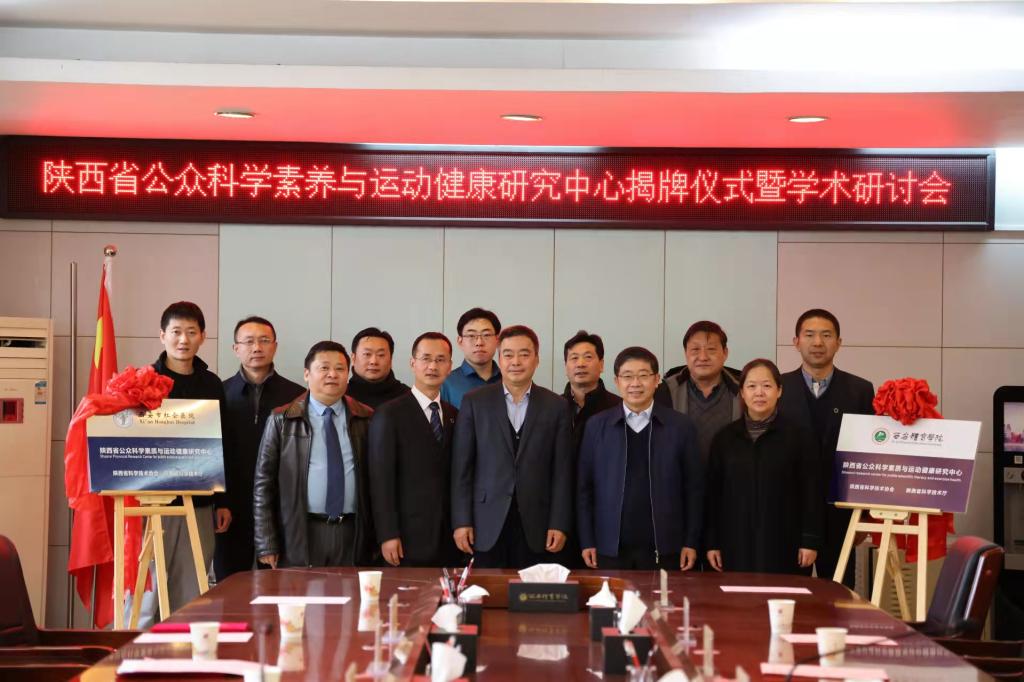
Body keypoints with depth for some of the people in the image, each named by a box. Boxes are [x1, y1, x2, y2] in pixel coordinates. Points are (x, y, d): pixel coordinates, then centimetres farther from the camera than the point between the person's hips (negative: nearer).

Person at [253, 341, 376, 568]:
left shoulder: (366, 419, 7)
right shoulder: (281, 420, 2)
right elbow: (264, 482, 1)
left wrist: (377, 536, 5)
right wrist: (267, 545, -3)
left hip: (353, 534, 2)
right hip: (300, 533, -1)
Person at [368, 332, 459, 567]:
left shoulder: (454, 416, 12)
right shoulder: (389, 414, -4)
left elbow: (456, 476, 14)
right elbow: (381, 479, -7)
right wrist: (388, 535, -11)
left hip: (448, 539, 4)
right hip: (408, 538, -4)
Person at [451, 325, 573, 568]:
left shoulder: (555, 406, 6)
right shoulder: (474, 402, 4)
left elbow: (562, 470, 5)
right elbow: (461, 466, 2)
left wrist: (559, 524, -1)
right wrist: (461, 521, -3)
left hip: (535, 525, 1)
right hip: (487, 523, 0)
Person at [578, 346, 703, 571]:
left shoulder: (681, 426, 2)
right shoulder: (597, 426, 4)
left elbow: (694, 488, 4)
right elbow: (584, 487, 5)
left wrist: (691, 543, 1)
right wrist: (587, 542, 2)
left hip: (664, 548, 0)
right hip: (609, 548, 1)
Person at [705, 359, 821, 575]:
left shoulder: (799, 437, 1)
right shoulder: (725, 438, 8)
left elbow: (811, 492, 1)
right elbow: (713, 493, 10)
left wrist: (810, 541, -4)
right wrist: (712, 543, 6)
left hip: (784, 547, -2)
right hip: (736, 546, 2)